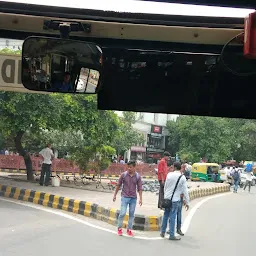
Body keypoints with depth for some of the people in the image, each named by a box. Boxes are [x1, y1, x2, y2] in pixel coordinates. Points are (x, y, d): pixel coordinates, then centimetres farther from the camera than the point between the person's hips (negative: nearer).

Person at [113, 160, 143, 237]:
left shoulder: (138, 176, -1)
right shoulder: (124, 175, -4)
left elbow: (139, 188, 2)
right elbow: (118, 185, 5)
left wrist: (140, 198, -3)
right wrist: (115, 195, 8)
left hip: (133, 198, 2)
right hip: (125, 197, -2)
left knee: (131, 214, 7)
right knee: (122, 213, -8)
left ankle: (129, 229, 19)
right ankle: (119, 228, 9)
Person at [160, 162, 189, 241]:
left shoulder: (169, 174, 1)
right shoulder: (182, 177, -8)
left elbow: (165, 186, 8)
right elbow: (185, 191, -7)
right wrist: (187, 202, 0)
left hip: (167, 198, 4)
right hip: (175, 200, -4)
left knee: (166, 215, 17)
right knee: (172, 217, 0)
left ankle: (162, 232, 25)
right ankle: (172, 235, 6)